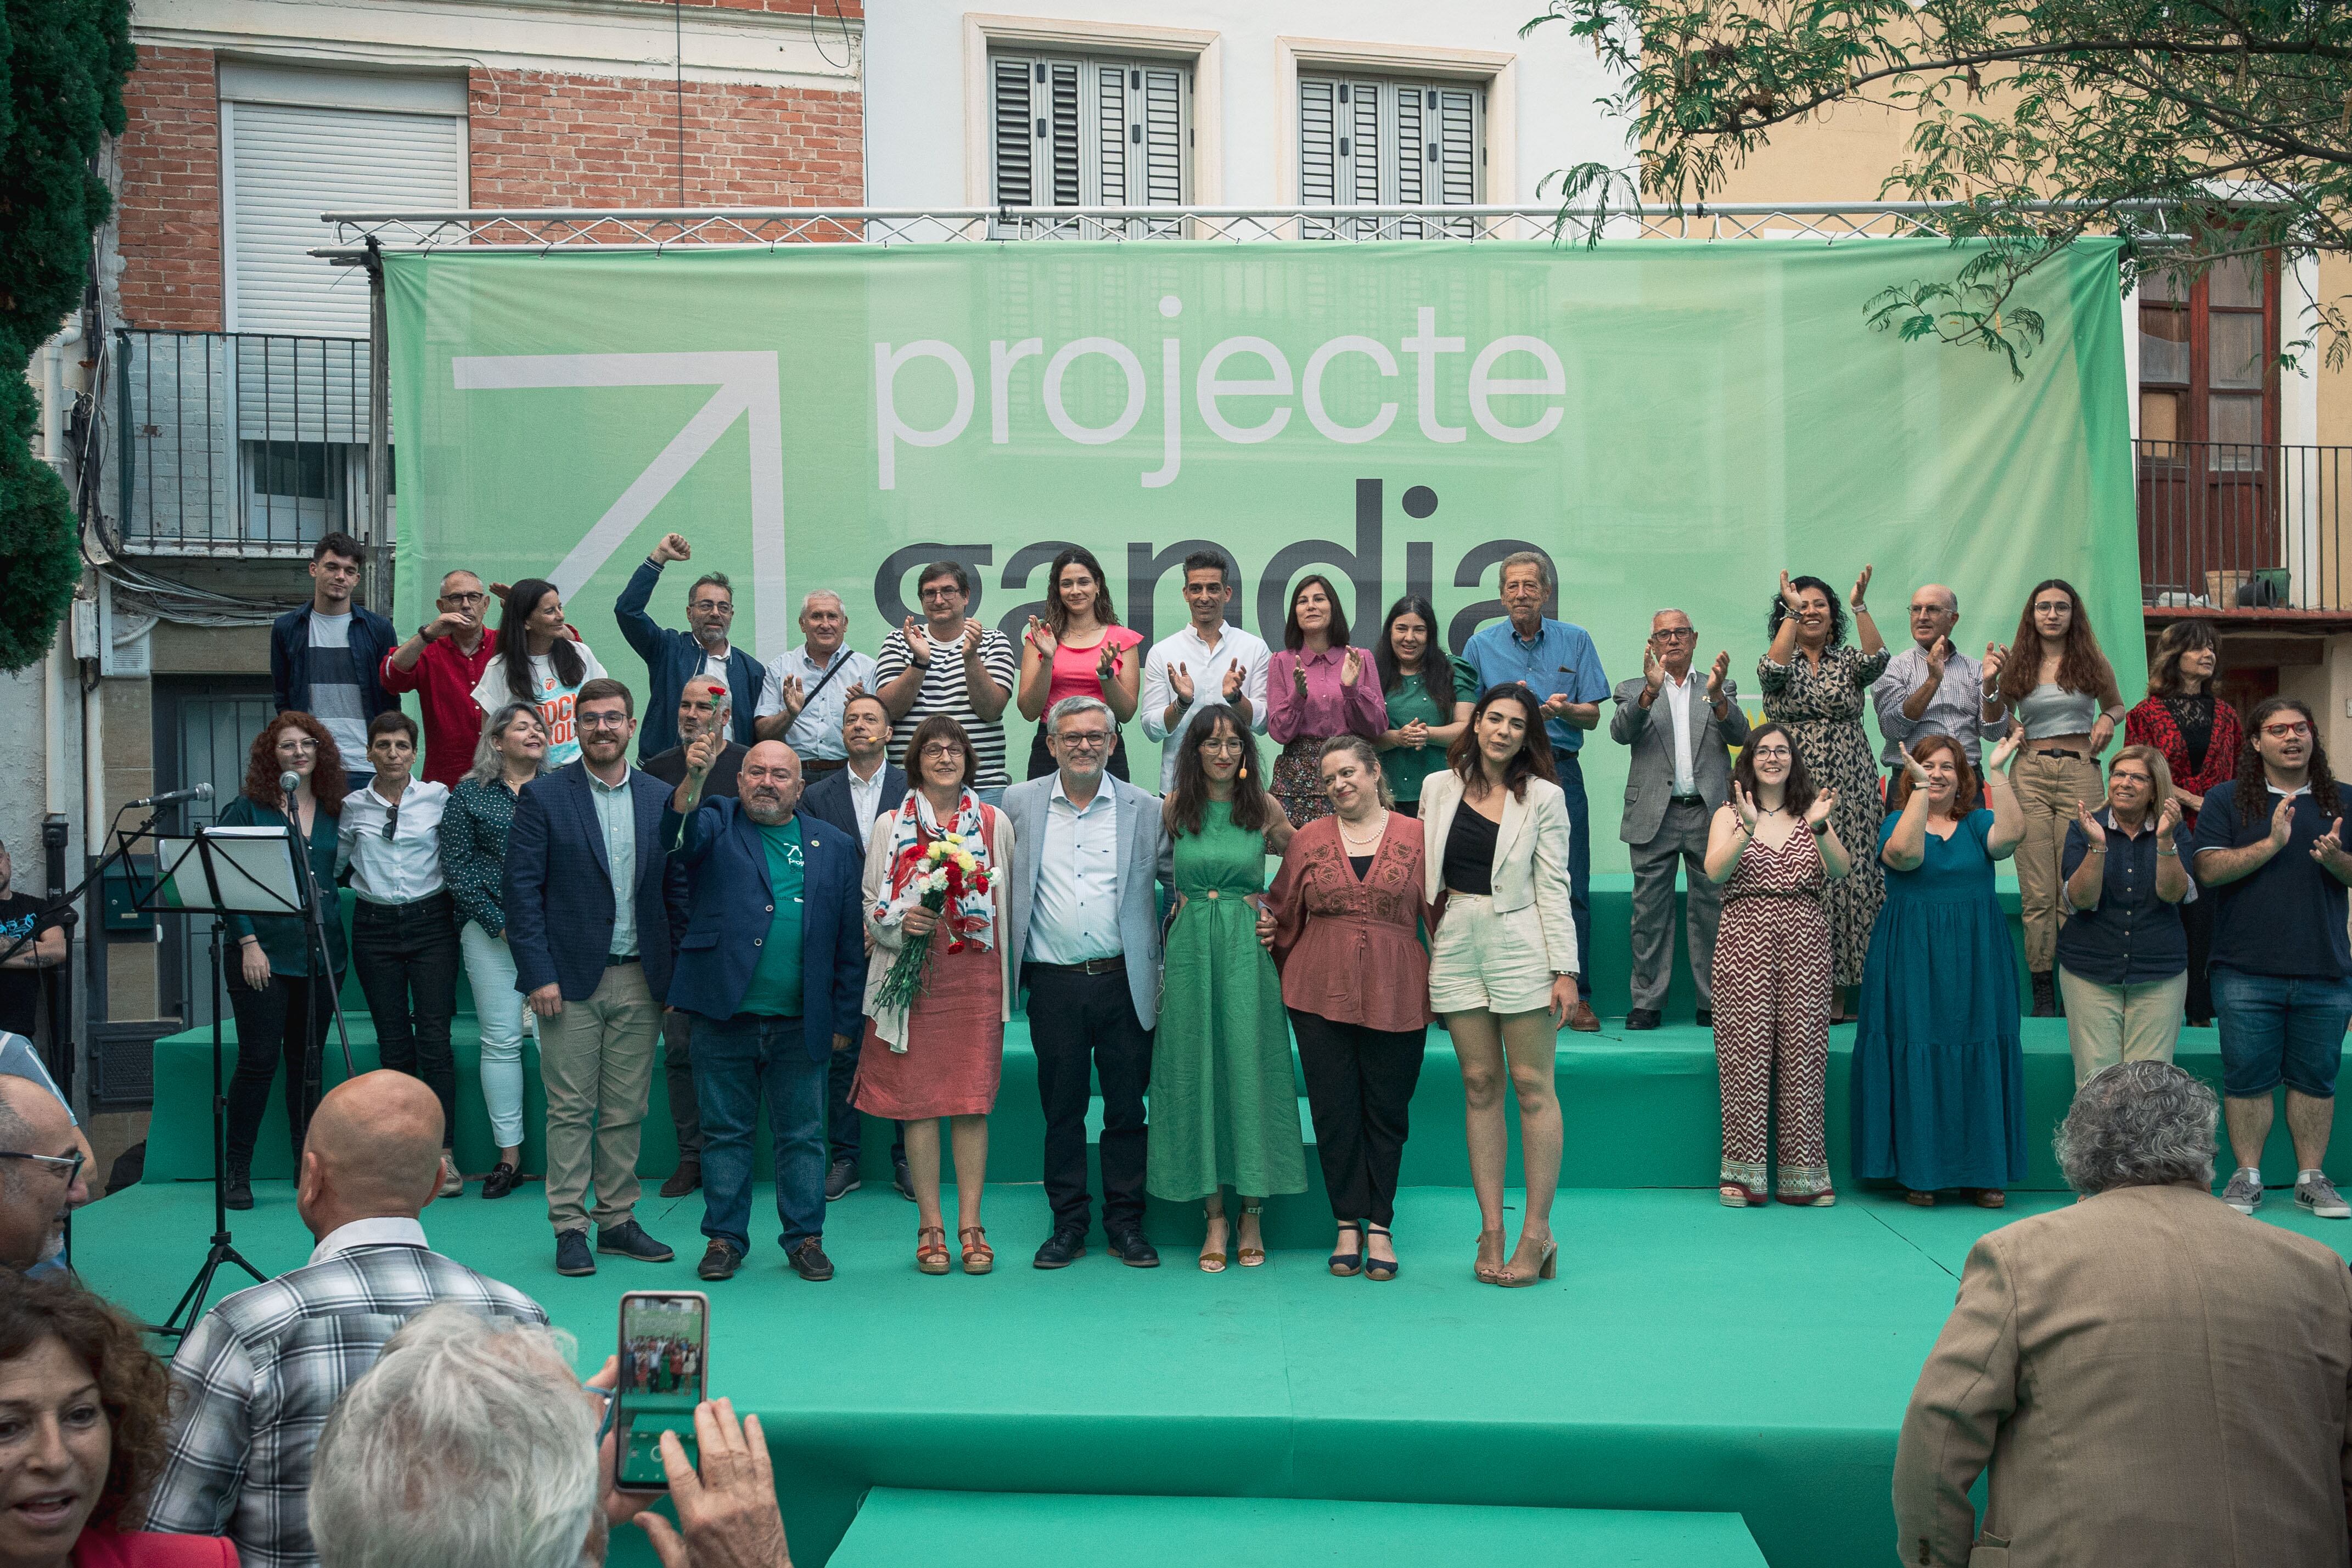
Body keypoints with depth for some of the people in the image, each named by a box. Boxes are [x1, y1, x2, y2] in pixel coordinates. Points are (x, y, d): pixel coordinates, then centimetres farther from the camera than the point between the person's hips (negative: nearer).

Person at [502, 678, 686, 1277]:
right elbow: (522, 889, -5)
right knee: (571, 1109, 1)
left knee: (627, 1110, 9)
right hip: (570, 979, -3)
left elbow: (678, 891, 10)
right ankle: (569, 1228, 10)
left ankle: (618, 1221, 19)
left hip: (640, 980, 3)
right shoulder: (542, 797, -1)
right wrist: (538, 974, -11)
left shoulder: (662, 800, 8)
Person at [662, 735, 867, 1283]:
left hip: (800, 1024, 1)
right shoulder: (716, 825, 5)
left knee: (802, 1136, 9)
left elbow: (850, 941, 7)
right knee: (725, 1133, 9)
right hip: (725, 1016, -1)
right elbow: (679, 836, -20)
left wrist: (845, 1019, 3)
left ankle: (805, 1238, 20)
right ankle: (725, 1238, 21)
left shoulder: (837, 846, 8)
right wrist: (693, 777, -37)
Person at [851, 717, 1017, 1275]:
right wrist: (902, 921, -11)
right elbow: (871, 905, 9)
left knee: (973, 1101, -1)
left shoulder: (996, 823, 9)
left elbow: (1010, 903, 11)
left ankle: (970, 1223, 8)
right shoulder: (889, 825, 9)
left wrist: (1008, 976, 5)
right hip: (914, 974, 0)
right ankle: (930, 1225, 9)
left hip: (975, 974, 0)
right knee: (917, 1098, 0)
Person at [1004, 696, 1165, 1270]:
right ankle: (1069, 1223, 19)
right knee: (1061, 1109, 7)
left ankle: (1126, 1223, 18)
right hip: (1054, 984, 1)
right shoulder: (1019, 804, 5)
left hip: (1124, 982, 0)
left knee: (1127, 1109, 6)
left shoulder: (1146, 810, 3)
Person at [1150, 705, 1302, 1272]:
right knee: (1195, 1070, 1)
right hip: (1190, 949, 1)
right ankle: (1214, 1217, 9)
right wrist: (1192, 897, 12)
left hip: (1249, 949, -1)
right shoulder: (1174, 809, 4)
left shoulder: (1265, 809, 3)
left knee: (1250, 1068, -2)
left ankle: (1252, 1215, 9)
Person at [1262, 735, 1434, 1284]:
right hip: (1320, 992, 1)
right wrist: (1267, 932, -3)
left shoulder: (1415, 838, 3)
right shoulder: (1309, 840, 7)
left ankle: (1380, 1227, 16)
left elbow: (1439, 913, 3)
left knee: (1387, 1112, 6)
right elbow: (1283, 911, 15)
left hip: (1396, 996, -1)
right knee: (1334, 1110, 4)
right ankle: (1348, 1224, 16)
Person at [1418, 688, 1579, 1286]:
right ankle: (1491, 1231, 10)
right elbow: (1424, 875, 14)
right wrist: (1426, 949, 10)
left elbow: (1554, 888, -1)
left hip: (1520, 946, -3)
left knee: (1532, 1085, -1)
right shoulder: (1439, 788, 9)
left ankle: (1537, 1231, 5)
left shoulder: (1543, 797, 2)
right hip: (1457, 945, 3)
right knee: (1480, 1085, 5)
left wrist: (1565, 969, -7)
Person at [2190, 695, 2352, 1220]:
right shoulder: (2226, 800, 4)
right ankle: (2247, 1177, 13)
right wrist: (2271, 844, -16)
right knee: (2248, 1076, 2)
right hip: (2247, 973, -2)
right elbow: (2207, 869, -7)